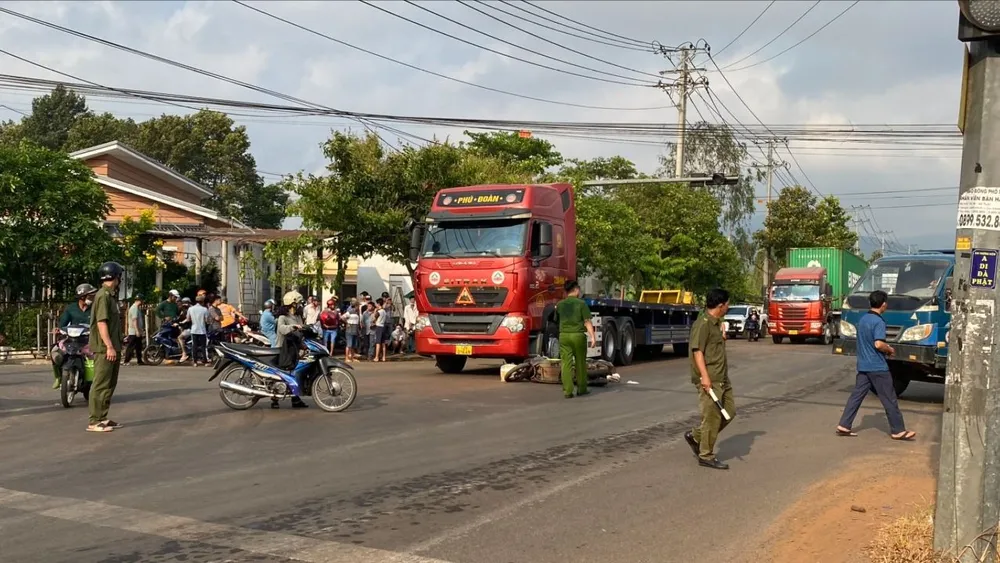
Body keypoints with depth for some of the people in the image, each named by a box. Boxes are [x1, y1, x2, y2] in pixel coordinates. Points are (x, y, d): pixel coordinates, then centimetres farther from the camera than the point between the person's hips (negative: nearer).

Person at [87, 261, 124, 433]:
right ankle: (94, 421, -7)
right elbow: (101, 322, -19)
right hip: (104, 348, -10)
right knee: (101, 385, -9)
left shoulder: (110, 296, 18)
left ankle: (103, 418, 19)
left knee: (110, 384, 13)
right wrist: (109, 346, -23)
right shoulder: (103, 295, -12)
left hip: (112, 348, 10)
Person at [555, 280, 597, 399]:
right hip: (578, 335, -2)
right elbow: (587, 321, -10)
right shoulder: (581, 303, -5)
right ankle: (581, 389, 19)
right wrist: (593, 336, -11)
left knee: (566, 363, 0)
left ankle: (567, 391, -5)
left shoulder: (560, 304, 6)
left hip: (564, 335, 2)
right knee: (580, 363, 10)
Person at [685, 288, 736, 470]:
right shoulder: (703, 323, -15)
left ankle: (695, 436, 22)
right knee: (712, 417, -5)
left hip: (721, 378, 10)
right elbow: (697, 351, -21)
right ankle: (706, 456, 6)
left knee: (729, 411, 12)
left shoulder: (716, 323, 17)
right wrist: (704, 376, -26)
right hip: (709, 380, -10)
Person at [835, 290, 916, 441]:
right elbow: (878, 344, -25)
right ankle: (898, 430, 7)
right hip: (878, 367, -8)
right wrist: (890, 349, -6)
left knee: (856, 395, 7)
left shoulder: (862, 319, 11)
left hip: (863, 366, 8)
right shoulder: (878, 322, -16)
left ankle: (844, 426, 4)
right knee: (889, 399, 1)